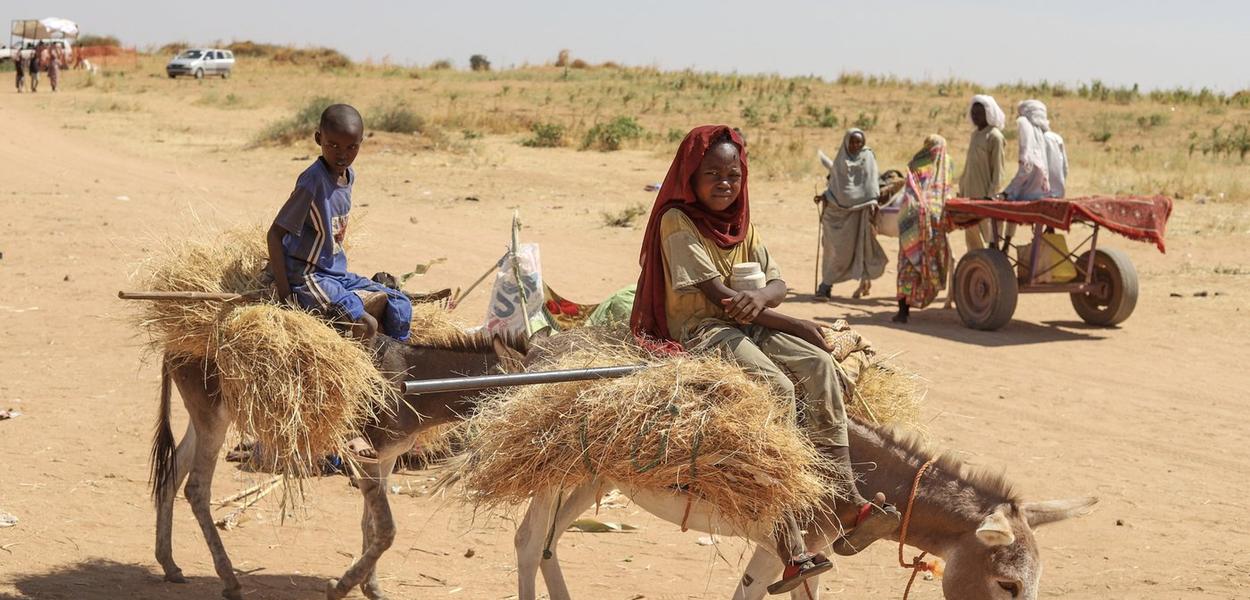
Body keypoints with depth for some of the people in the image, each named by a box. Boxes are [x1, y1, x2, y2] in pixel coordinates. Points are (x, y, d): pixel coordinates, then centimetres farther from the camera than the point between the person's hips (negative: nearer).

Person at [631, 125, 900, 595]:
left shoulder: (741, 224, 17)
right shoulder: (678, 221, -7)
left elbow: (776, 283, 7)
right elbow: (717, 295, -14)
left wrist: (759, 298, -21)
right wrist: (800, 326, -13)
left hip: (747, 325, 7)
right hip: (699, 329, -7)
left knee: (818, 365, -20)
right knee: (776, 387, -30)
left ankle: (845, 497, -28)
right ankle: (790, 548, -36)